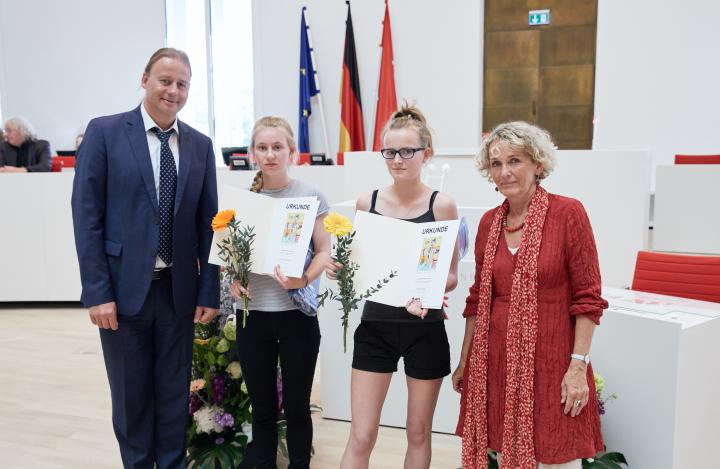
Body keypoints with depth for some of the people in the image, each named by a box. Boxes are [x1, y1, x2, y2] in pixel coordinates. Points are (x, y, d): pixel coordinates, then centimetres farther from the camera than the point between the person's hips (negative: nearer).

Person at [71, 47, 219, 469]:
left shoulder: (200, 145, 6)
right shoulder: (104, 132, -3)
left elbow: (208, 223, 6)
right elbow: (86, 216, -7)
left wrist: (209, 292, 1)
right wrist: (98, 292, -12)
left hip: (178, 290, 3)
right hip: (124, 288, -2)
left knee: (174, 393, 14)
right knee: (131, 396, 12)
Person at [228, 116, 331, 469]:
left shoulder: (311, 195, -3)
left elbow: (324, 251, -3)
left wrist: (304, 280, -20)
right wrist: (233, 280, -7)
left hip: (297, 315, -2)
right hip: (254, 316, 2)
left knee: (296, 407, 10)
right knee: (262, 409, 14)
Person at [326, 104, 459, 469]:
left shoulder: (441, 205, -5)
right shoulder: (367, 202, 2)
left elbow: (452, 275, -4)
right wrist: (338, 268, -13)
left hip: (425, 329, -1)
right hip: (376, 325, 2)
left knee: (418, 432, 14)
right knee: (361, 437, 3)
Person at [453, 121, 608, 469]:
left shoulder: (568, 213, -8)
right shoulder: (489, 222, 6)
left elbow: (587, 298, -9)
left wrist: (578, 366, -13)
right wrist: (464, 361, 14)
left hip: (549, 360, -4)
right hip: (496, 359, 5)